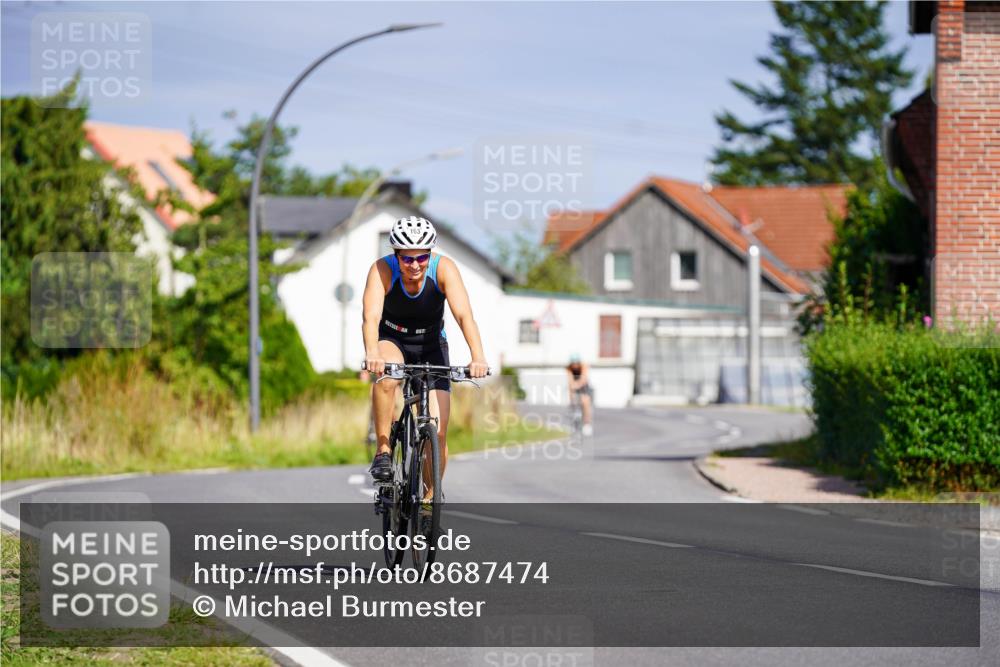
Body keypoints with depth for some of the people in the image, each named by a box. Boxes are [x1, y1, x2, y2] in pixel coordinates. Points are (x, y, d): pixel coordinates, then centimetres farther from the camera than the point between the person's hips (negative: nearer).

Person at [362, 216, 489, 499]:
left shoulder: (444, 269, -25)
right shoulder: (382, 269, -26)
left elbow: (464, 315, -36)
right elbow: (371, 317, -39)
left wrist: (478, 358, -52)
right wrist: (372, 355, -59)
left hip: (431, 345, 1)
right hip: (391, 340, -1)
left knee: (438, 435, -10)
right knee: (386, 377, -38)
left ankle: (430, 497, 12)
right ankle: (383, 450, -20)